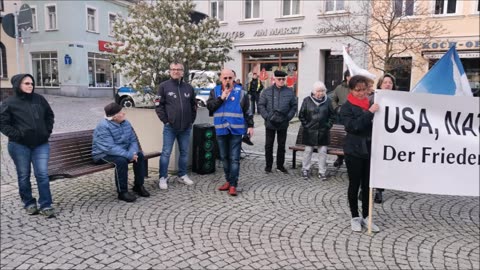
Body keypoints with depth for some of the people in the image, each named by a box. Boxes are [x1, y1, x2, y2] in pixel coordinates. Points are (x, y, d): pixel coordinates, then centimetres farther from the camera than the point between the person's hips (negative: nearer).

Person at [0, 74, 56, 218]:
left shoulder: (39, 99, 5)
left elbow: (50, 116, 16)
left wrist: (47, 131, 6)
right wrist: (16, 135, -12)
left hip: (41, 144, 2)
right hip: (19, 146, -2)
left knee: (42, 175, -2)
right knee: (23, 176, 10)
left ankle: (46, 205, 6)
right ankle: (29, 203, 26)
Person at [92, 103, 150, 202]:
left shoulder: (125, 123, 0)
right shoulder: (103, 127, -23)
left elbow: (133, 140, 3)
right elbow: (110, 148, -32)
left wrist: (132, 152, -19)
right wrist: (129, 155, -33)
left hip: (122, 152, 7)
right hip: (103, 155, -7)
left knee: (140, 155, -13)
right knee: (121, 160, -34)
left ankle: (138, 186, 1)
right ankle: (122, 192, -20)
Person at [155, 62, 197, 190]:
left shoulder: (189, 87, 9)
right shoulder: (164, 86, -2)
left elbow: (193, 105, 15)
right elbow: (159, 105, -3)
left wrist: (192, 120, 7)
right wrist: (165, 120, -8)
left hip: (186, 127, 4)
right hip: (170, 127, -4)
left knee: (184, 152, 11)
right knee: (166, 153, -1)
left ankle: (182, 175, 25)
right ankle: (163, 177, 9)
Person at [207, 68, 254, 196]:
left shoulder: (240, 92, 0)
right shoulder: (215, 91, 8)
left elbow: (247, 111, 3)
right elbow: (209, 106, -4)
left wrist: (250, 125, -1)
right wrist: (221, 98, -13)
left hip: (236, 130, -3)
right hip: (221, 129, 3)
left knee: (234, 158, -3)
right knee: (224, 157, 13)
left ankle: (233, 184, 3)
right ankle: (228, 180, 27)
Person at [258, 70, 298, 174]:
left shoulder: (290, 92, 2)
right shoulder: (267, 92, -1)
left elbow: (294, 106, 6)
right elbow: (261, 105, 0)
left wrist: (288, 117, -6)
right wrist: (267, 116, -11)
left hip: (283, 124, 1)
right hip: (270, 123, -1)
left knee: (282, 145, 11)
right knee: (269, 145, 6)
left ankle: (280, 165, 24)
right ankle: (268, 165, 19)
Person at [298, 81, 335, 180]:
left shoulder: (327, 101, -1)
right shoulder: (307, 100, -4)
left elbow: (332, 115, 7)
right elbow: (301, 115, 2)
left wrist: (328, 125, -1)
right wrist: (305, 125, -3)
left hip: (323, 132, 1)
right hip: (309, 132, -1)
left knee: (323, 152, 5)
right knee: (308, 151, 8)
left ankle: (322, 172, 15)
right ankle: (305, 169, 21)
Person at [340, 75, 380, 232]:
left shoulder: (371, 105, 7)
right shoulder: (347, 107, -6)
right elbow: (353, 126, -21)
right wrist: (369, 113, -24)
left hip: (370, 150, 4)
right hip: (354, 151, -4)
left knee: (368, 184, 10)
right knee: (354, 184, 7)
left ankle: (366, 216, 23)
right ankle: (355, 217, 20)